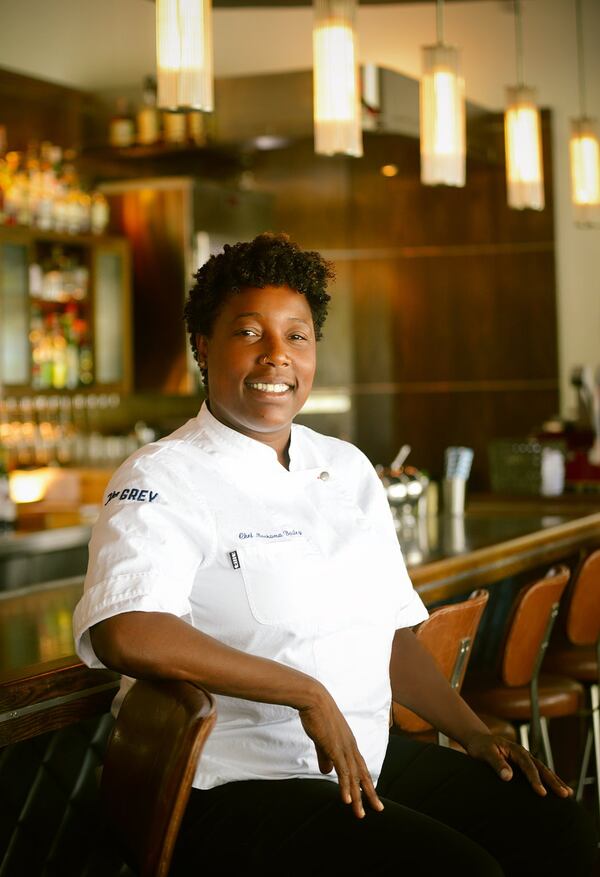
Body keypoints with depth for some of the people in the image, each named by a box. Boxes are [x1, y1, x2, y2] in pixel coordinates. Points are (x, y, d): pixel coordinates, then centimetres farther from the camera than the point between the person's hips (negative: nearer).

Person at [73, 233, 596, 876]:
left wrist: (473, 733, 6)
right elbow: (127, 635, -26)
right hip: (235, 788, -7)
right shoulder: (163, 481, -8)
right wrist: (308, 693, -21)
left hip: (373, 757, 7)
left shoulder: (347, 469, 15)